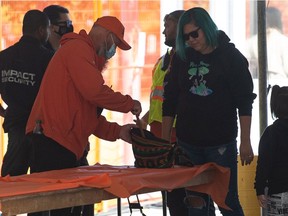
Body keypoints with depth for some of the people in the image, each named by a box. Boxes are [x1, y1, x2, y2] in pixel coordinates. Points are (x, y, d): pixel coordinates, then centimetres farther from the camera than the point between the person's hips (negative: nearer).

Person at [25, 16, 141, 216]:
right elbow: (95, 91, -18)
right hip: (52, 140, -10)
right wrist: (129, 104, -4)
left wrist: (117, 131, 14)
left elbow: (89, 116, 27)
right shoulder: (78, 48, -4)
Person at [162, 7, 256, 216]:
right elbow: (170, 102, 12)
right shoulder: (182, 58, 7)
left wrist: (245, 142, -10)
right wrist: (164, 142, 8)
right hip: (188, 143, 3)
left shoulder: (231, 56, -2)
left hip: (221, 143, -3)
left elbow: (244, 102, -4)